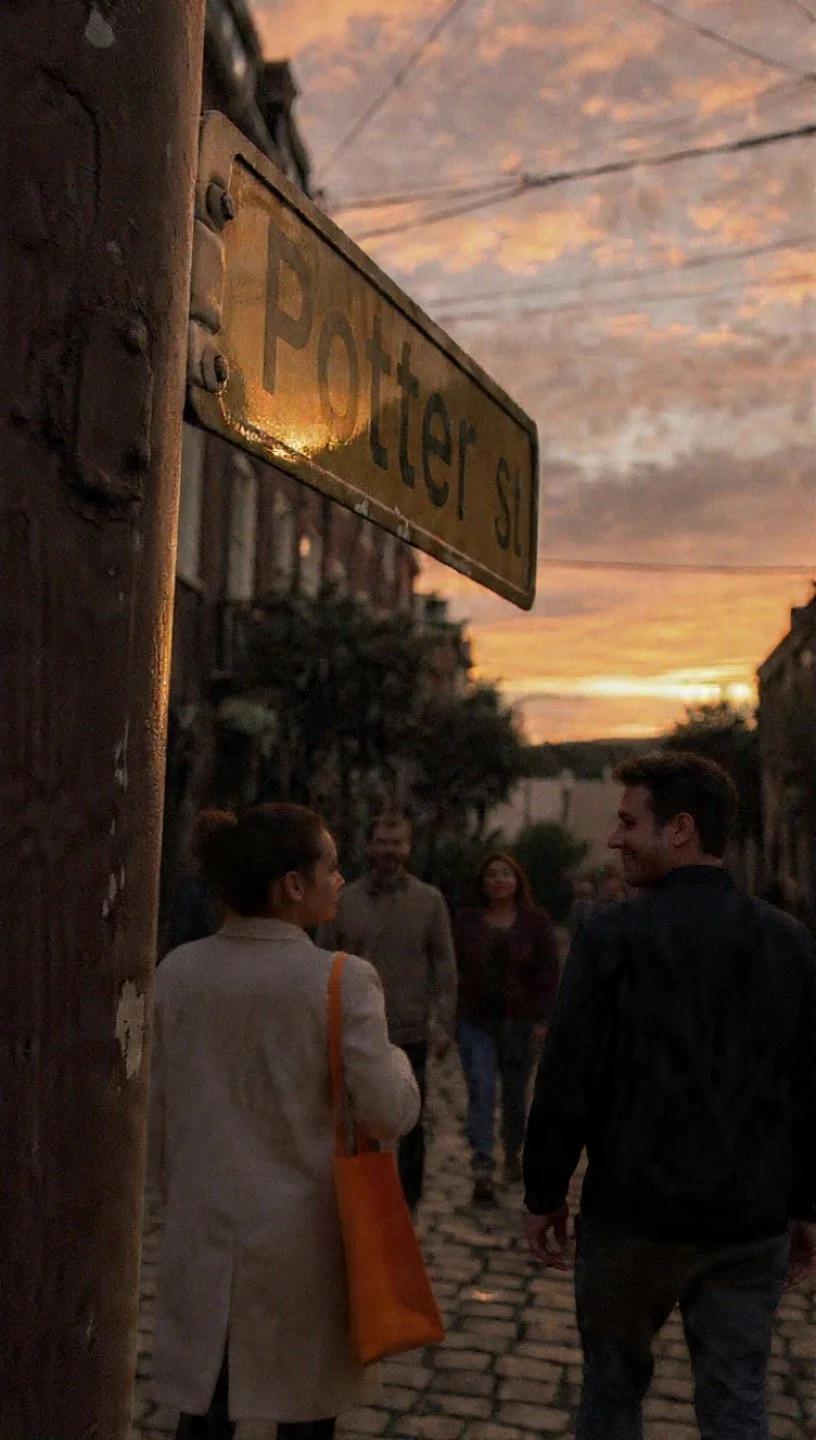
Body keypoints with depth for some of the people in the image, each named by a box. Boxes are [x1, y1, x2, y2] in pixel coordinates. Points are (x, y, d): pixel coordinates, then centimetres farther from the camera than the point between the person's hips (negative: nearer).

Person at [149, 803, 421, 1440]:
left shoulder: (177, 972, -4)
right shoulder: (342, 980, -17)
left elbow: (158, 1108, 4)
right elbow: (390, 1114, -15)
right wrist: (393, 1054, 4)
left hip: (204, 1232, 4)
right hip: (302, 1238, -3)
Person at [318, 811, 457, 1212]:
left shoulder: (429, 900, 1)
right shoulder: (344, 900, 2)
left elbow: (445, 967, 1)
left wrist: (444, 1024, -7)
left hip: (411, 1035, 0)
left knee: (411, 1127, 10)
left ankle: (407, 1207, 25)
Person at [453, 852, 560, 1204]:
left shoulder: (536, 921, 1)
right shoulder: (466, 921, 5)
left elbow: (548, 973, -2)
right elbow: (454, 970, 5)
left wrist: (542, 1017, -9)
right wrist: (450, 1017, 1)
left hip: (518, 1021, 0)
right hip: (475, 1021, 0)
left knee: (514, 1094, 11)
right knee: (480, 1092, -10)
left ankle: (512, 1155, 33)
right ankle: (482, 1171, -12)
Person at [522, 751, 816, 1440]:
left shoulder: (615, 935, -13)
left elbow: (566, 1080, -12)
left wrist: (544, 1194, -1)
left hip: (635, 1215, -3)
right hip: (754, 1224, 3)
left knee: (614, 1384, 18)